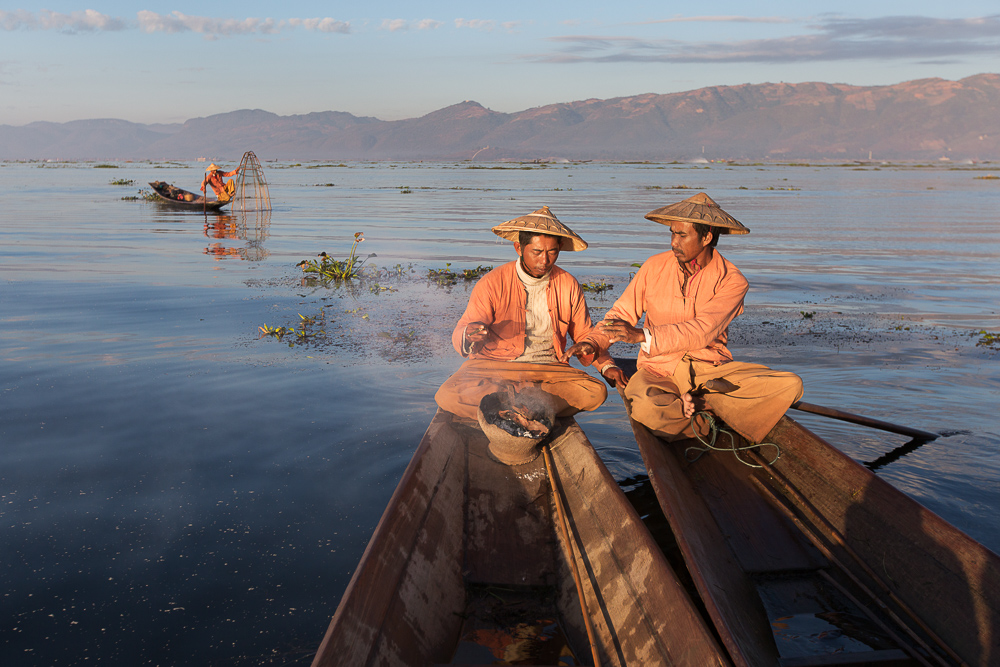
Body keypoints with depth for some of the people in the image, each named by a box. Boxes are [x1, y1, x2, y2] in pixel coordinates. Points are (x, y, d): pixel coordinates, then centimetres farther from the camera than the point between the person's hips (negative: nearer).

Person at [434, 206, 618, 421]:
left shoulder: (568, 285, 6)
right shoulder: (492, 284, -5)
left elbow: (585, 334, 17)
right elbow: (459, 335, -5)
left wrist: (607, 365, -5)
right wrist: (469, 335, -31)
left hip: (548, 370, 2)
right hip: (494, 367, -2)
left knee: (596, 391, -27)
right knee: (448, 396, -31)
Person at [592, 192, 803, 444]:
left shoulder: (732, 281, -5)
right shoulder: (655, 267, 3)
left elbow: (702, 332, -19)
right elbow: (621, 313, 7)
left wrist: (642, 335, -29)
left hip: (712, 368, 1)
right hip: (660, 370, 0)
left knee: (790, 386, -20)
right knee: (646, 407, -39)